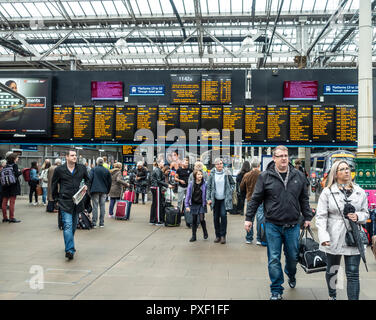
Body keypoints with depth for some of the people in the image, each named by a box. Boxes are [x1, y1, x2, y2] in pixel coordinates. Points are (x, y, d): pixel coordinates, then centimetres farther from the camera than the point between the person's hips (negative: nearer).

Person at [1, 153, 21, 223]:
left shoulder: (5, 166, 8)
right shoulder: (14, 165, -9)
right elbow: (16, 174, -17)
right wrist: (20, 171, 2)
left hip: (5, 186, 6)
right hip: (13, 186, -6)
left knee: (4, 201, 10)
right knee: (12, 202, -2)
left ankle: (5, 217, 17)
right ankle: (11, 218, 1)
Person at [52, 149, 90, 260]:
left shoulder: (82, 168, 7)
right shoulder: (59, 170, 0)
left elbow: (87, 179, 23)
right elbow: (54, 185, 10)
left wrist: (86, 185, 2)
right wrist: (56, 199, 10)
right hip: (65, 202, -4)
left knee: (74, 225, 14)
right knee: (68, 225, -14)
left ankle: (69, 245, 33)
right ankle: (70, 250, -17)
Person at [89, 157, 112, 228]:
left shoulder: (93, 169, -2)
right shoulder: (107, 171, 6)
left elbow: (90, 179, -10)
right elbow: (110, 181, 9)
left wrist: (90, 189, -1)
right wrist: (107, 191, 18)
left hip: (95, 190, -2)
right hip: (104, 191, 2)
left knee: (95, 206, 0)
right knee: (102, 206, 7)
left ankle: (94, 223, 0)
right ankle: (101, 223, 9)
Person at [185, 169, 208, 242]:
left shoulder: (204, 184, -6)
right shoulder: (191, 184, -4)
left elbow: (206, 193, 0)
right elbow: (188, 195, -3)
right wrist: (187, 205, -7)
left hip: (201, 204, -1)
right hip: (194, 204, 2)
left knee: (201, 219, -9)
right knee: (194, 220, 7)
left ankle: (205, 232, 17)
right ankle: (193, 236, 18)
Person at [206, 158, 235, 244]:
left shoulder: (226, 173, -1)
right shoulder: (212, 174, -1)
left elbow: (232, 183, 12)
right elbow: (209, 187, 2)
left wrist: (230, 191, -1)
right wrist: (208, 198, -3)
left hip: (225, 199, -1)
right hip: (215, 199, 2)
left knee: (223, 215, -13)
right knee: (216, 217, 5)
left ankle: (223, 235, -2)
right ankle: (217, 235, 18)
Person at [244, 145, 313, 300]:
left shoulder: (298, 176, 4)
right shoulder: (265, 176, -4)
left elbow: (304, 199, 13)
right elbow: (255, 199, 0)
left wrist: (307, 217, 11)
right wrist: (249, 218, 0)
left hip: (292, 225, 2)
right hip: (273, 225, -2)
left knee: (293, 256, 15)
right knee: (274, 259, 2)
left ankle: (291, 275, 47)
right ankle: (276, 290, 17)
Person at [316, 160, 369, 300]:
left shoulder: (360, 192, 7)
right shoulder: (327, 192, -1)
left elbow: (366, 213, 15)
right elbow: (321, 216, -5)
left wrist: (358, 216, -9)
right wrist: (323, 236, -16)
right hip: (333, 239, -1)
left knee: (353, 274, -2)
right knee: (332, 270, 15)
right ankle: (332, 296, 39)